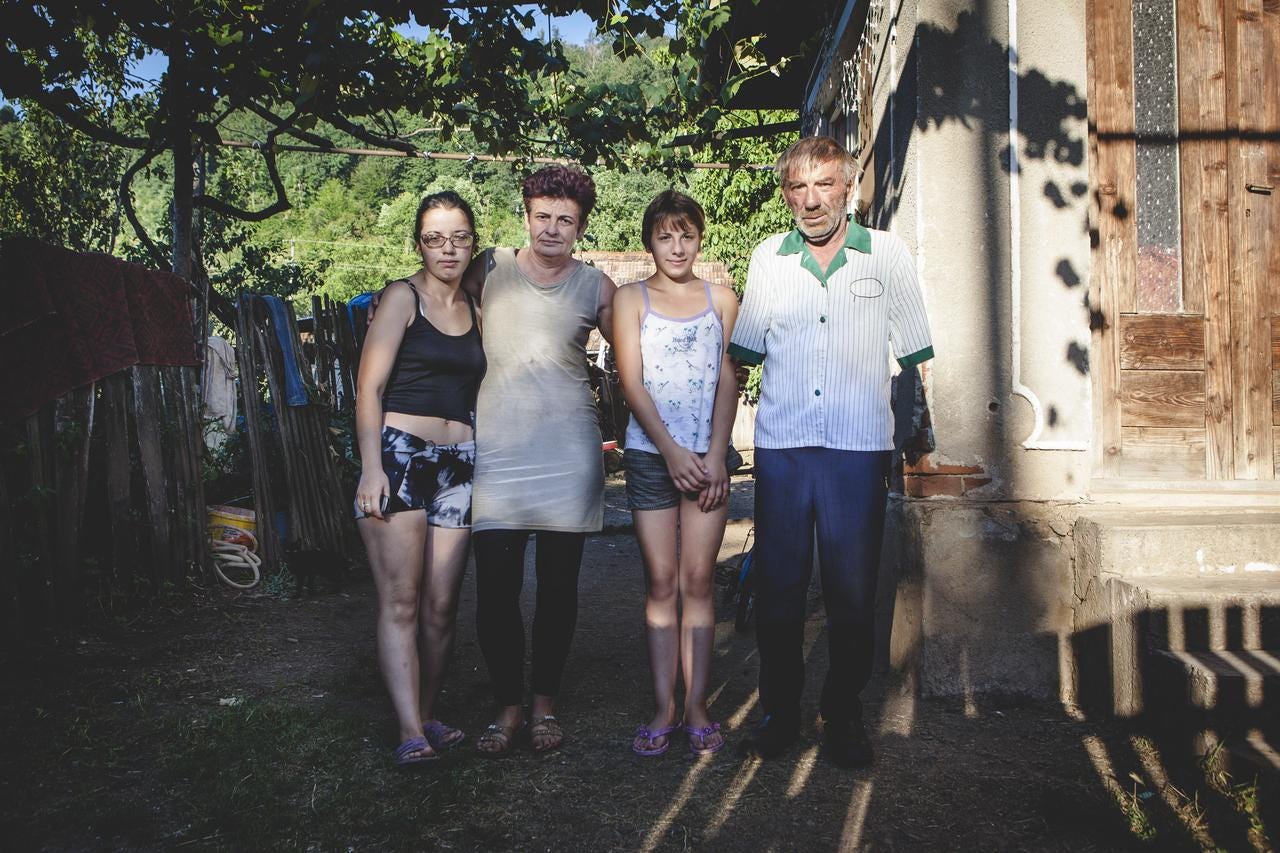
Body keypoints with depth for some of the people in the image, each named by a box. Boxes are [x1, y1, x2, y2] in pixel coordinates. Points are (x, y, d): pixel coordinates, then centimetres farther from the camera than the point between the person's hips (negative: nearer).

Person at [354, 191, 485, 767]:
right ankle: (411, 733, -9)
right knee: (401, 602, -8)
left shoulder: (475, 311, 17)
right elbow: (370, 387, -5)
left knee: (441, 606, 4)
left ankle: (426, 717, 16)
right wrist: (371, 467, -14)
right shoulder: (402, 297, 2)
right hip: (400, 456, -5)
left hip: (459, 464, 5)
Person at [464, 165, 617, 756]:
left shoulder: (594, 287, 7)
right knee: (495, 590, -2)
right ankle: (507, 705, 16)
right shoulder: (490, 269, 6)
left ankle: (544, 702, 25)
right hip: (496, 453, 0)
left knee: (559, 588, 8)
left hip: (567, 455, 1)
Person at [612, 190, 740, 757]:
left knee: (698, 582, 1)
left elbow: (727, 381, 6)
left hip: (708, 456, 1)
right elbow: (631, 382, -1)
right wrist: (672, 450, -11)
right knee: (661, 583, 1)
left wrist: (716, 454, -6)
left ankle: (697, 708, 8)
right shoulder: (631, 299, 7)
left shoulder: (721, 299, 11)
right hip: (651, 454, -1)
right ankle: (665, 710, 7)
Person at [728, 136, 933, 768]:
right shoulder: (767, 258, 8)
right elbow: (746, 349, 16)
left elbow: (915, 353, 9)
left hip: (859, 447, -1)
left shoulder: (887, 254, 3)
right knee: (777, 584, 5)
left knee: (853, 591, 3)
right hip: (780, 445, 2)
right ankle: (780, 710, 20)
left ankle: (844, 715, 20)